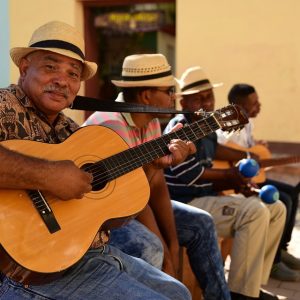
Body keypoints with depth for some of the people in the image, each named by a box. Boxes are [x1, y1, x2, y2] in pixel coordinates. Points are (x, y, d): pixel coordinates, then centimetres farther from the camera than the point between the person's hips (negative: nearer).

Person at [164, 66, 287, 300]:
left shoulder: (208, 130, 15)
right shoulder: (179, 128, -12)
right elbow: (189, 174, -22)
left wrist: (237, 183, -3)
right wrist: (230, 175, -8)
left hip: (206, 197, 10)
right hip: (186, 203, -10)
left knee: (276, 208, 7)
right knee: (255, 211, -26)